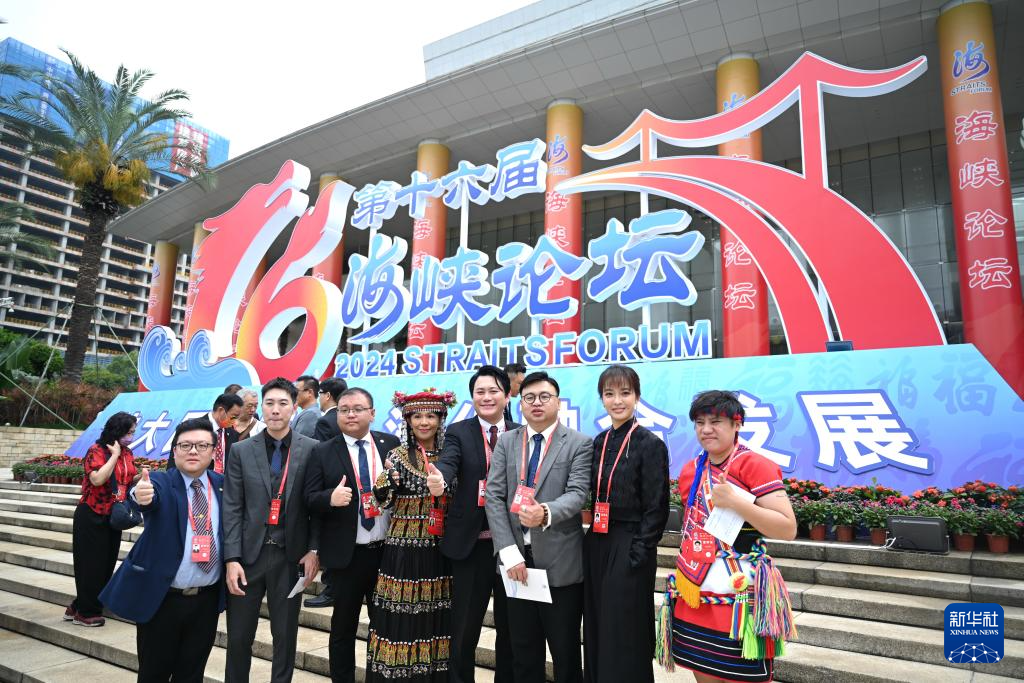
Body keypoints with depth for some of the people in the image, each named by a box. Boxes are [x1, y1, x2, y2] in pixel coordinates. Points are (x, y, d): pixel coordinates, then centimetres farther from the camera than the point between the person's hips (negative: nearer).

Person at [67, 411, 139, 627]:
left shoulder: (127, 453, 6)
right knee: (91, 565, 2)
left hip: (115, 517, 7)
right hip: (92, 516, -7)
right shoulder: (96, 451, -14)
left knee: (107, 563, 12)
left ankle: (78, 607, 27)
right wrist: (115, 455, -21)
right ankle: (86, 612, 16)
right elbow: (97, 479, -28)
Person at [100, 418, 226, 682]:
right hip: (161, 598, -2)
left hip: (207, 599, 2)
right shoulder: (160, 481, -7)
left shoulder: (223, 484, 2)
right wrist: (141, 495, -51)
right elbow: (153, 496, -30)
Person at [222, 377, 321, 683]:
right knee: (238, 635, 12)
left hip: (291, 555, -1)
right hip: (249, 554, 1)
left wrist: (313, 549, -7)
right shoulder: (241, 451, 1)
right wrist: (232, 559, -7)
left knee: (285, 635, 12)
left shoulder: (312, 450, -3)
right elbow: (232, 509, -1)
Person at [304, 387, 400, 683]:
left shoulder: (391, 444, 2)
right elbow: (309, 499, -6)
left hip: (388, 551, 2)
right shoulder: (323, 452, -2)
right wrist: (330, 497, -25)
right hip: (345, 555, -1)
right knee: (343, 627, 14)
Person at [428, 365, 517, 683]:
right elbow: (448, 462, -22)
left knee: (511, 628, 16)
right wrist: (439, 480, -42)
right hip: (472, 544, -1)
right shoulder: (458, 432, -2)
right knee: (463, 630, 9)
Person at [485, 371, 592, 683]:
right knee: (523, 655, 16)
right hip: (517, 558, 3)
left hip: (561, 563, -3)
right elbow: (494, 496, -1)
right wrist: (509, 552, -11)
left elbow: (577, 493, -14)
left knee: (566, 655, 10)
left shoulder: (579, 443, -3)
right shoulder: (506, 442, 6)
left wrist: (546, 513, -35)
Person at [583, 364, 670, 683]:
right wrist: (594, 542, 5)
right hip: (597, 544, 6)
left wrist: (639, 554, -15)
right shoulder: (599, 442, 7)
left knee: (625, 633, 5)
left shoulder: (650, 444, -10)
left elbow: (657, 508, -11)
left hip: (629, 547, -6)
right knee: (597, 629, 15)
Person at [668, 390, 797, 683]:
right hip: (694, 596, 6)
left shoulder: (756, 466, -11)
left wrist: (736, 502, -24)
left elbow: (788, 529, -16)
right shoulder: (690, 470, 9)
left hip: (738, 597, -6)